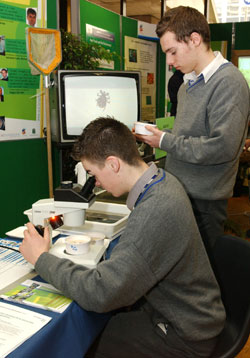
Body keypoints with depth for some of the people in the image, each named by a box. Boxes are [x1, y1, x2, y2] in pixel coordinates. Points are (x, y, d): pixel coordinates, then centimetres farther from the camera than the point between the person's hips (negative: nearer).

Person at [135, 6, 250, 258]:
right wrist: (154, 136, 5)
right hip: (178, 192, 8)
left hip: (203, 202, -8)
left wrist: (166, 141, -17)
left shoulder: (228, 82, -16)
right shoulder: (189, 84, 11)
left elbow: (223, 147, -25)